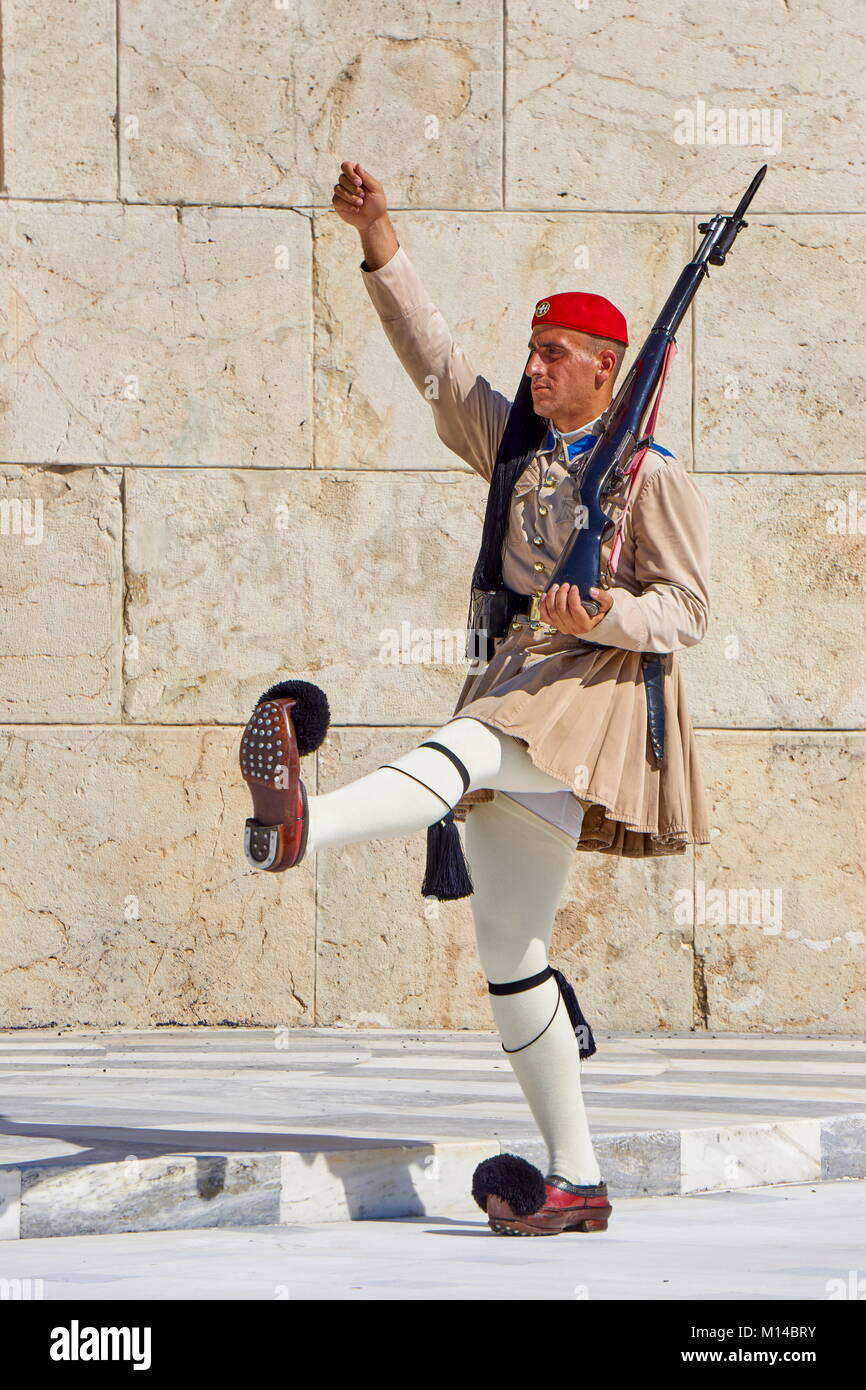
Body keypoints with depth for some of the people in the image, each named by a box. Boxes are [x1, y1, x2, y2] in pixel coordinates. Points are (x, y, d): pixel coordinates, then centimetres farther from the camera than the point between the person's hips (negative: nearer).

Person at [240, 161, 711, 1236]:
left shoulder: (651, 474, -1)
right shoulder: (516, 448, 17)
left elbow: (684, 610, -4)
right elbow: (435, 361, 13)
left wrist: (602, 616, -23)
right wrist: (381, 244, 5)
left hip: (600, 686, -7)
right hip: (517, 680, 7)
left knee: (463, 753, -37)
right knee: (506, 946, 3)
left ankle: (298, 826, -70)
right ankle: (574, 1181, 7)